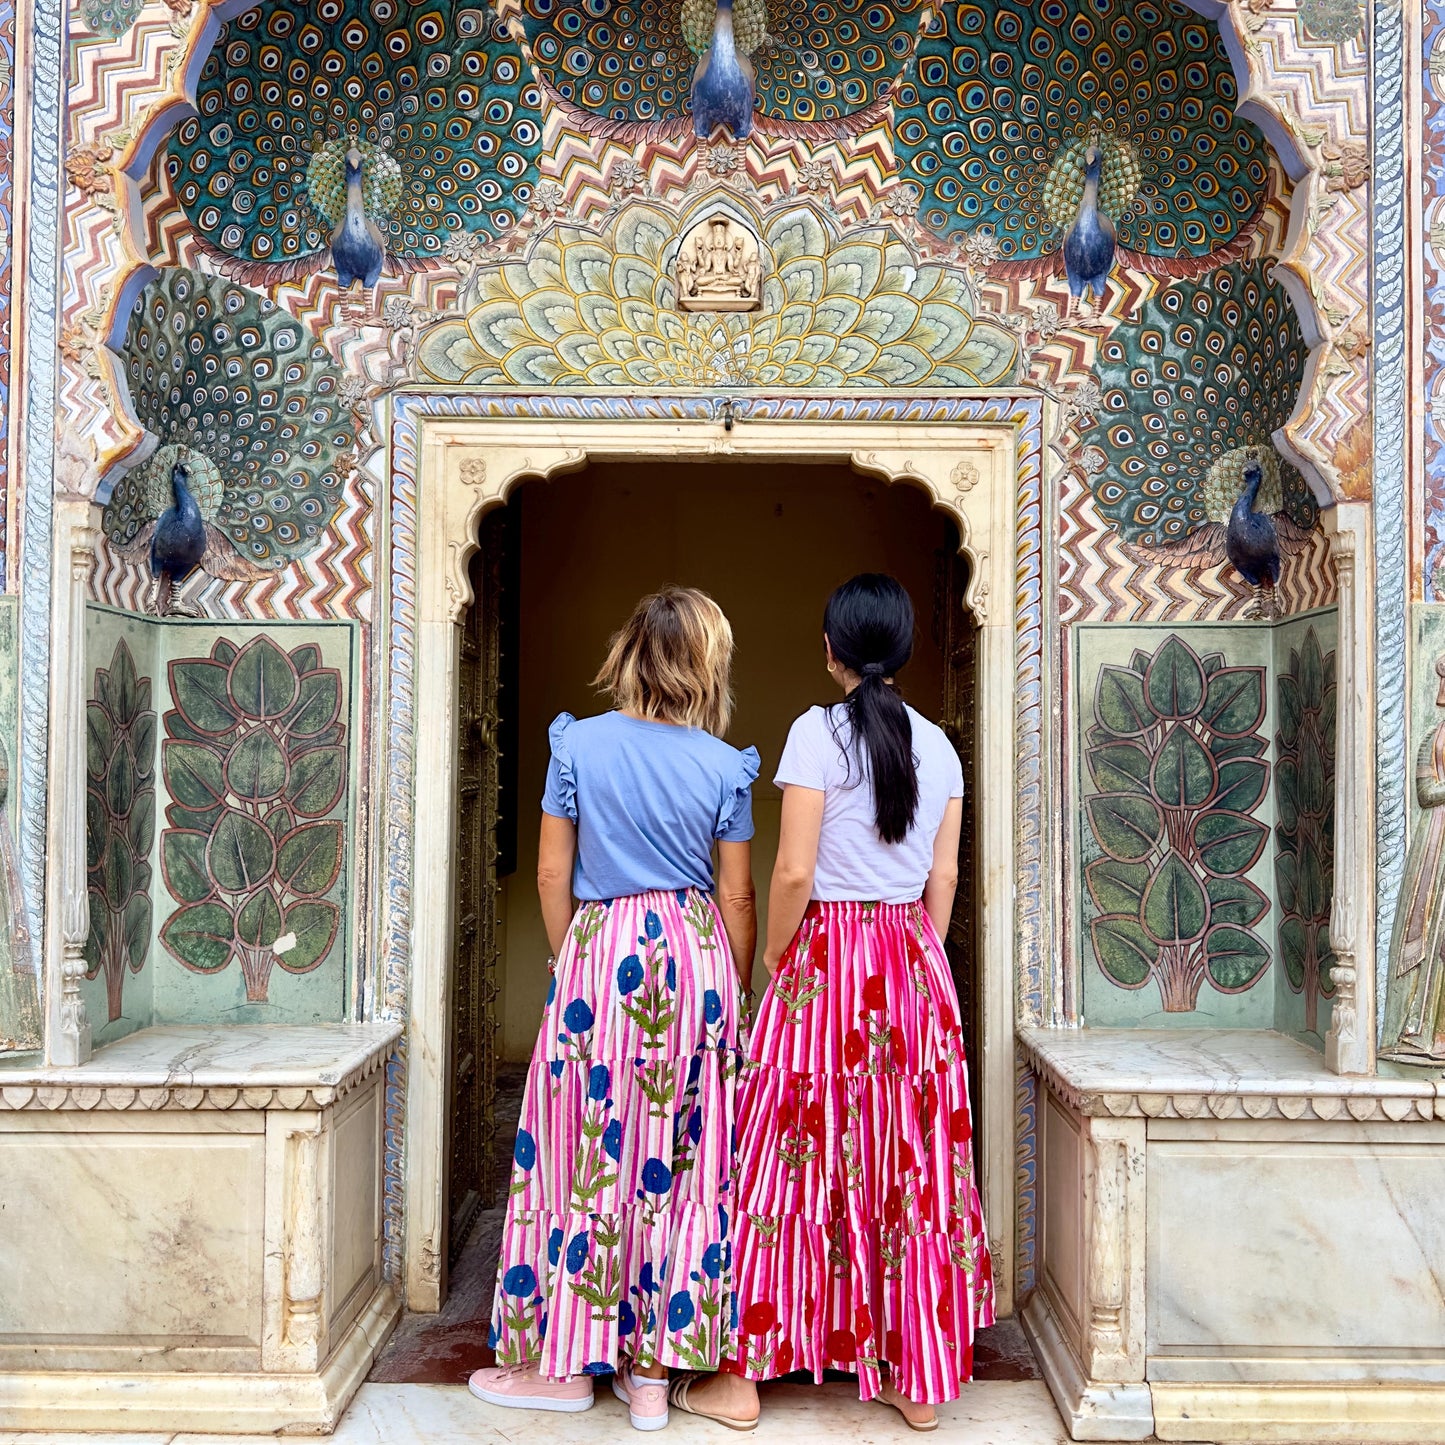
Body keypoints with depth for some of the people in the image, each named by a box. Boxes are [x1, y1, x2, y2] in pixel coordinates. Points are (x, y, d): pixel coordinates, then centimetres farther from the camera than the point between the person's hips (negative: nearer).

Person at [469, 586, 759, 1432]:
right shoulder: (724, 766, -2)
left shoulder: (579, 744, -4)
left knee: (585, 1152, 8)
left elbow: (553, 874, 0)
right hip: (696, 955, 2)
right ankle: (653, 1369, 19)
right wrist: (735, 994, 14)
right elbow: (738, 897, 2)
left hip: (601, 951, -1)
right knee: (683, 1159, 9)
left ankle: (566, 1364, 20)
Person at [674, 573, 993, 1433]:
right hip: (915, 960, 5)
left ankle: (743, 1377, 15)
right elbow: (944, 879, 7)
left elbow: (794, 873, -15)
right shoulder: (939, 746, 5)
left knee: (795, 1157, 4)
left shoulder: (819, 733, -11)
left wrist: (773, 959, 0)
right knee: (914, 1159, 12)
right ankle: (920, 1379, 22)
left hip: (827, 956, -5)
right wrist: (918, 964, 16)